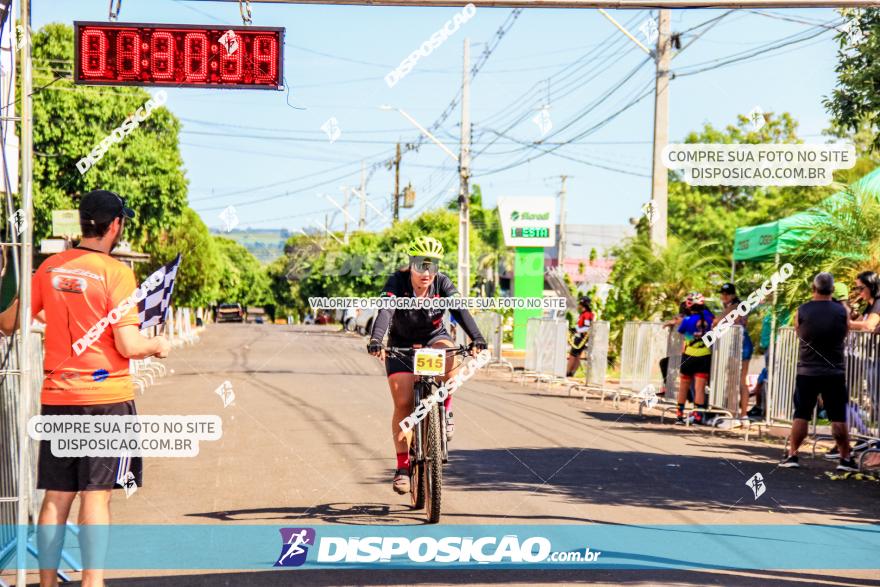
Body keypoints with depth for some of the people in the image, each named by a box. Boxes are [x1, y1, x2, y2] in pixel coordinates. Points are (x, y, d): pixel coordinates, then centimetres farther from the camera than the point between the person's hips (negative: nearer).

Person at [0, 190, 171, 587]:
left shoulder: (50, 268, 4)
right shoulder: (115, 272, -10)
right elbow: (128, 346, -15)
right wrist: (158, 345, 5)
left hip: (57, 396, 5)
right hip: (106, 397, -5)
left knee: (56, 497, 9)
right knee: (96, 495, -1)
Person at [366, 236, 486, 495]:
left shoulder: (442, 283, -16)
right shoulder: (397, 282, -21)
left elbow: (460, 310, -29)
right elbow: (385, 311, -37)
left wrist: (477, 338, -45)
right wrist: (375, 340, -55)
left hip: (434, 338, 1)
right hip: (401, 344, -1)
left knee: (448, 356, -35)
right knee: (403, 403, -12)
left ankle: (445, 410, -10)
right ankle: (402, 466, -3)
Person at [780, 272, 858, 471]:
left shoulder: (802, 311, -7)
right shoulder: (841, 311, -6)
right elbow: (845, 334, 8)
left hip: (807, 371, 0)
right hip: (834, 372, 0)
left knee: (801, 416, 7)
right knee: (839, 418, 5)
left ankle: (792, 455, 8)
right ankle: (846, 459, 8)